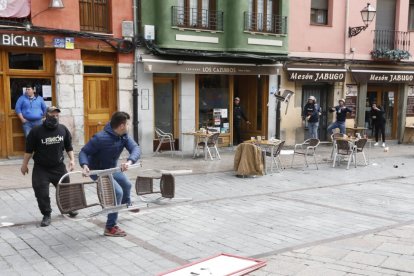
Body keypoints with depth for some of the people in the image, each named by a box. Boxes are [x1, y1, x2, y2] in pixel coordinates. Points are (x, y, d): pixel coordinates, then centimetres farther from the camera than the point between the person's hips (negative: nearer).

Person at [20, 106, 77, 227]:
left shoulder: (63, 129, -1)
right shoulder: (36, 131, -11)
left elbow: (69, 147, 9)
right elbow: (29, 149, -4)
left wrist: (72, 159, -2)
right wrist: (24, 165, 0)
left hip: (58, 166, 3)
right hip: (41, 168, -3)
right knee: (41, 193, -7)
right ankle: (46, 215, 11)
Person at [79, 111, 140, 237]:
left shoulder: (124, 136, -12)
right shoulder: (100, 138, -32)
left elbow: (135, 148, -26)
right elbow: (84, 152, -24)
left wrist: (129, 161, -48)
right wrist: (84, 165, -45)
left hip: (112, 169, 8)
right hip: (98, 171, -8)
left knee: (127, 185, 26)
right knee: (118, 192, -20)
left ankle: (126, 204, 61)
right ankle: (110, 228, -10)